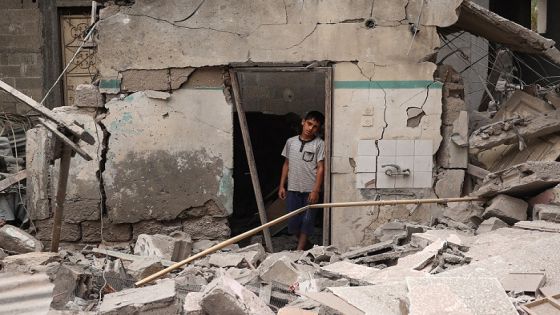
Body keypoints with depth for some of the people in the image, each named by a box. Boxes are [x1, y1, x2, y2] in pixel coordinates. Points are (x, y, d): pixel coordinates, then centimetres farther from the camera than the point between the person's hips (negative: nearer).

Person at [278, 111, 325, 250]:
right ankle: (305, 244, 31)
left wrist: (316, 190, -15)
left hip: (310, 190, -3)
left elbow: (320, 168, -7)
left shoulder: (319, 144, -4)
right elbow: (286, 165, 13)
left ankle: (299, 250, 13)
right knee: (293, 221, 9)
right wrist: (281, 186, 9)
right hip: (293, 189, 4)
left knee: (307, 221, 2)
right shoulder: (291, 142, 7)